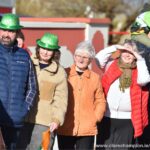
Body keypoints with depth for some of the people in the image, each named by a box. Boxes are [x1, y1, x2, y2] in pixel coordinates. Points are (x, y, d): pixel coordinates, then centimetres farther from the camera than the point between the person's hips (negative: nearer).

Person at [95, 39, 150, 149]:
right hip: (107, 117, 0)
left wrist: (140, 59, -7)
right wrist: (115, 47, -8)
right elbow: (99, 59, -9)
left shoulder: (137, 71, 5)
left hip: (127, 120, 0)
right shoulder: (111, 65, 6)